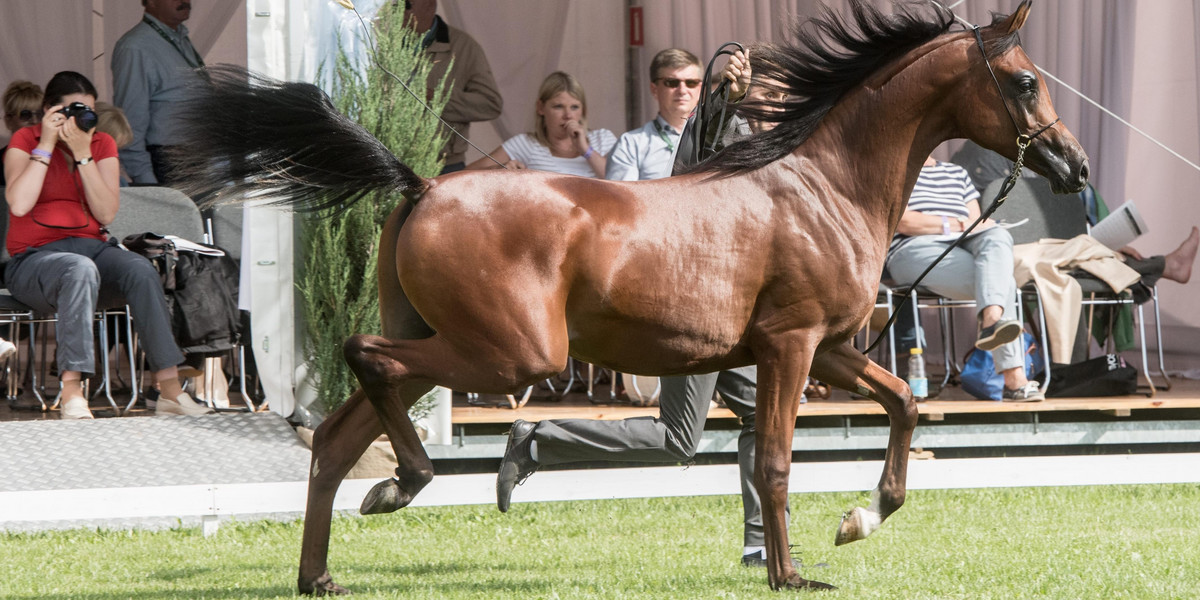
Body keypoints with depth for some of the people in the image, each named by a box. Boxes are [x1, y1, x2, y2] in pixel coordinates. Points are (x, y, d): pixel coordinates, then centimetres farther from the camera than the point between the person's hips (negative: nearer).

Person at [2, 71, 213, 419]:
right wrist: (46, 144, -14)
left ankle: (170, 392, -32)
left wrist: (83, 153, -11)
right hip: (36, 257, -4)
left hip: (93, 248, 4)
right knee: (80, 269, -39)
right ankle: (72, 394, -47)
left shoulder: (102, 145, 11)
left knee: (141, 270, -28)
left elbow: (106, 214, -4)